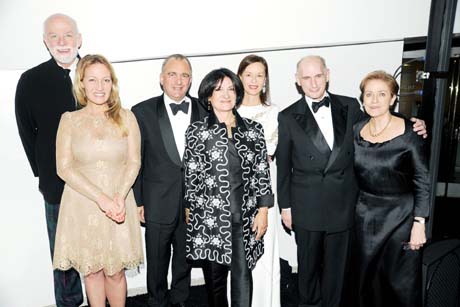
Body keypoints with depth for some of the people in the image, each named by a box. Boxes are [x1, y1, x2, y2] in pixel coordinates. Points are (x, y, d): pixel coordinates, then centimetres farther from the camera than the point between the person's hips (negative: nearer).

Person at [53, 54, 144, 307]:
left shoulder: (126, 117, 1)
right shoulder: (69, 119, 1)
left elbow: (134, 162, -1)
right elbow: (64, 168, -6)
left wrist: (120, 196, -17)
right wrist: (100, 198, -16)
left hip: (118, 205, 0)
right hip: (82, 205, 1)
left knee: (115, 271, 9)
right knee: (91, 270, 13)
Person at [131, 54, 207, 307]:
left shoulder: (203, 111, -1)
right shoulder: (143, 112, -5)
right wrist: (137, 201, -3)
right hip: (158, 204, -2)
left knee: (185, 260, 20)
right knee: (157, 262, 16)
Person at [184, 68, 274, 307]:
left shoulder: (254, 130, 5)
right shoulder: (197, 131, 0)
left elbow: (262, 172, 5)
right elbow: (190, 175, 2)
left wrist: (263, 210, 1)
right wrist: (191, 211, 4)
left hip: (245, 216, 1)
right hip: (209, 216, -1)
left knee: (242, 276, 3)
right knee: (214, 277, 12)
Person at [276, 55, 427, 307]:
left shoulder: (350, 107, 1)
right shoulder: (288, 117, -4)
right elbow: (283, 166, -2)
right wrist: (285, 206, -1)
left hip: (342, 204, 2)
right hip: (306, 207, -1)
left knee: (336, 264, 17)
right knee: (308, 263, 16)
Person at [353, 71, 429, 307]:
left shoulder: (408, 134, -12)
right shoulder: (356, 131, -2)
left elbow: (423, 182, -10)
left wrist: (419, 224, -12)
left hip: (401, 216, -3)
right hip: (366, 216, 4)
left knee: (401, 283, 8)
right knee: (368, 278, 17)